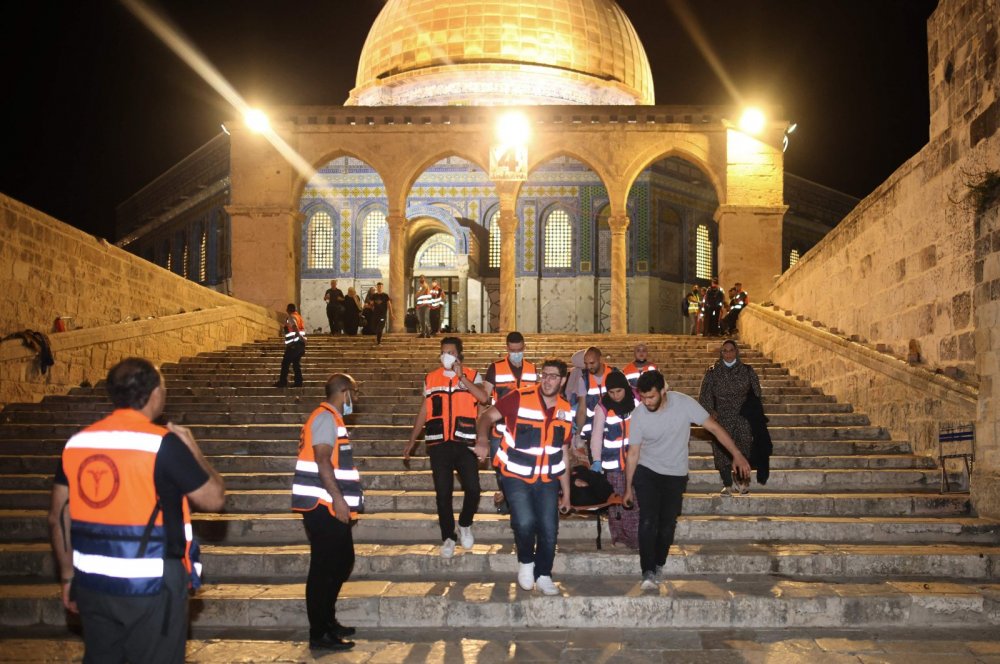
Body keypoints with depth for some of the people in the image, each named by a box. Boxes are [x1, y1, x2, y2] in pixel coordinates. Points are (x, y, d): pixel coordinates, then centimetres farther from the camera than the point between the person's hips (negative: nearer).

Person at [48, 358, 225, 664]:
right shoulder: (163, 443, -15)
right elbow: (214, 499, -7)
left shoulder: (77, 443, 3)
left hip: (92, 584, 6)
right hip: (151, 586, -5)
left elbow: (58, 518, 8)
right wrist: (192, 449, 6)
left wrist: (68, 575, 18)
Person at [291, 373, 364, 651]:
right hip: (322, 505, -10)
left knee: (342, 561, 16)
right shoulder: (326, 418, -12)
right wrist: (338, 499, -24)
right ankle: (319, 634, 1)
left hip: (327, 505, 10)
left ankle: (327, 621, 27)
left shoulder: (330, 418, 19)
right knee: (324, 567, -5)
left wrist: (341, 499, 24)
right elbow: (322, 462, -21)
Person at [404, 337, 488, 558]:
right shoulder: (430, 379, 10)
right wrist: (412, 441, 13)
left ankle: (464, 526, 19)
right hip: (438, 444, 2)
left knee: (472, 489, -8)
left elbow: (483, 397, -17)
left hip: (465, 443, -2)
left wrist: (461, 376, -15)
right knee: (443, 493, 3)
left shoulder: (472, 376, 4)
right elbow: (423, 412, 15)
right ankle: (448, 537, 16)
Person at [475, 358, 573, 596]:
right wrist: (482, 439, -31)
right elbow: (486, 417, -9)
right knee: (525, 523, -21)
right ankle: (526, 562, 10)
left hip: (547, 480, 4)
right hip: (516, 476, -4)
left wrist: (566, 493, 15)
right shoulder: (519, 398, -11)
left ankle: (543, 575, 26)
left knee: (549, 530, 3)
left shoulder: (565, 411, 5)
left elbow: (563, 454, 13)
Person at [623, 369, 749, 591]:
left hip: (676, 475, 1)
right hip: (647, 472, 0)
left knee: (667, 524, 3)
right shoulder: (638, 415, -15)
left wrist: (737, 455, -16)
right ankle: (648, 573, -13)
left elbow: (714, 427, -11)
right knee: (648, 521, -15)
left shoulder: (684, 403, -19)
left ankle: (657, 567, 22)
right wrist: (628, 488, 0)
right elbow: (633, 452, -5)